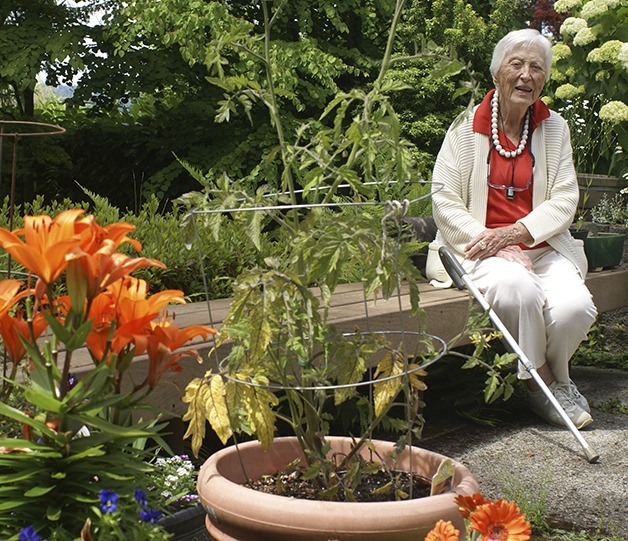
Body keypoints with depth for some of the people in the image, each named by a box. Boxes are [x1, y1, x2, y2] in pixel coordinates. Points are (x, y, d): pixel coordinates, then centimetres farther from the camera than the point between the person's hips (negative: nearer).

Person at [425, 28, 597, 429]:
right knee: (518, 287, -36)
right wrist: (496, 248, -16)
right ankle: (544, 383, -9)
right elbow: (444, 201, -4)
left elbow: (564, 200, 3)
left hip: (543, 246, 3)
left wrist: (512, 233, -15)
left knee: (575, 306, -27)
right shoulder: (467, 128, 3)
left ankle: (552, 377, 6)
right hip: (480, 249, -2)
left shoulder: (555, 128, 12)